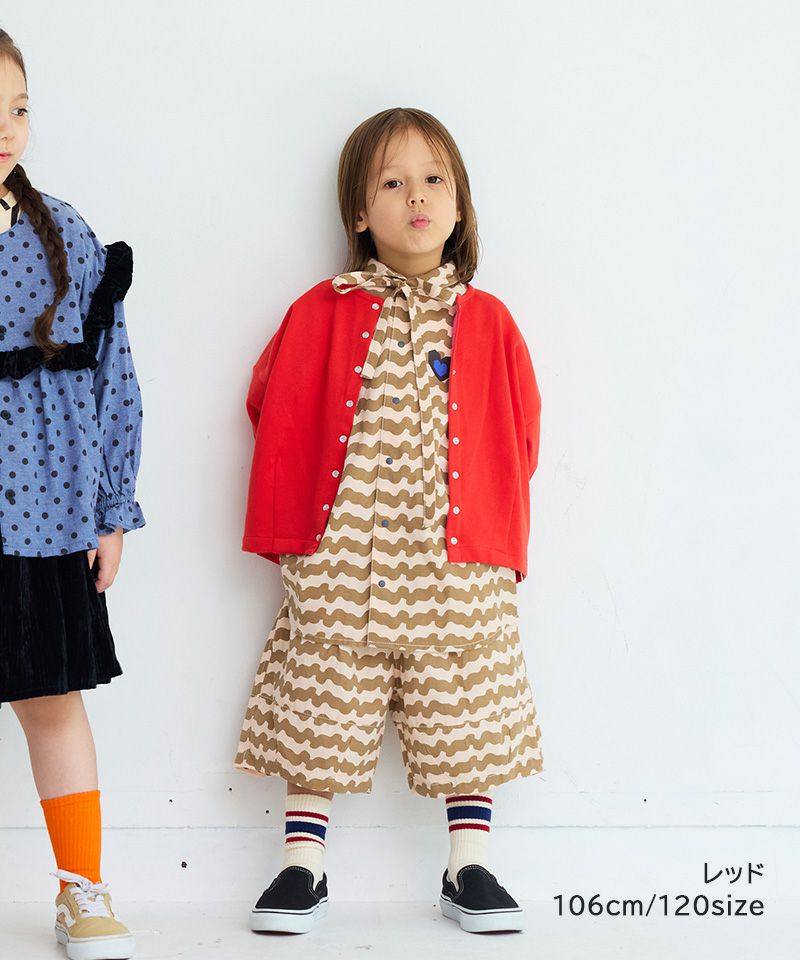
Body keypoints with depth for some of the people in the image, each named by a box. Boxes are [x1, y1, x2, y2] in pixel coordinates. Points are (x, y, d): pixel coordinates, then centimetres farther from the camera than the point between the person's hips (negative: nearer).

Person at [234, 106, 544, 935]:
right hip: (339, 559, -1)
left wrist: (498, 533, 5)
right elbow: (275, 413, 7)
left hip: (456, 558, 1)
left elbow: (518, 433, 10)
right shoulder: (323, 314, 3)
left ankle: (469, 870, 17)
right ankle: (302, 866, 15)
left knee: (464, 709, 6)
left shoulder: (486, 322, 7)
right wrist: (290, 523, 5)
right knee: (320, 703, 4)